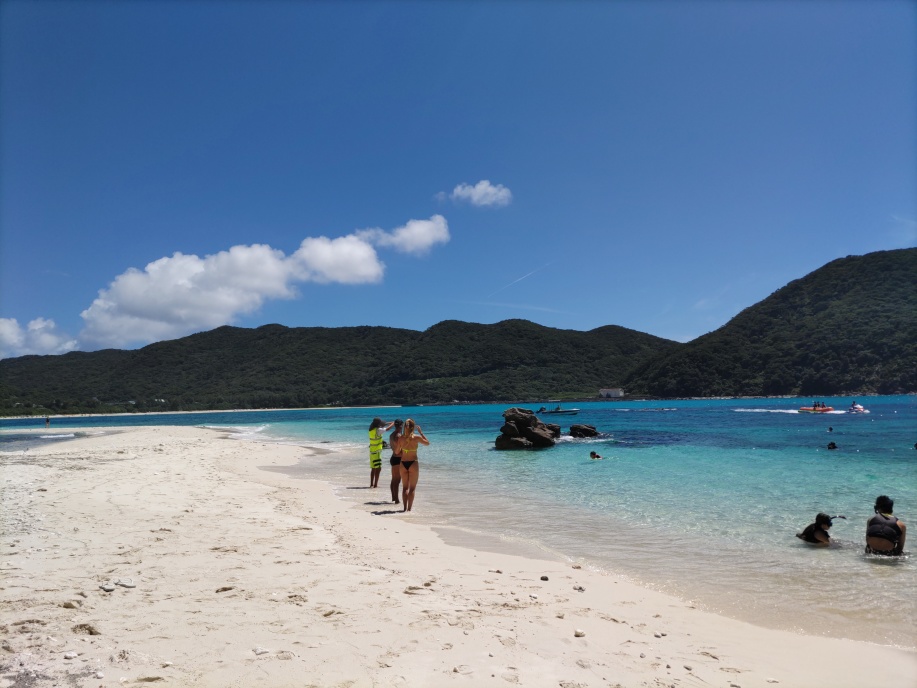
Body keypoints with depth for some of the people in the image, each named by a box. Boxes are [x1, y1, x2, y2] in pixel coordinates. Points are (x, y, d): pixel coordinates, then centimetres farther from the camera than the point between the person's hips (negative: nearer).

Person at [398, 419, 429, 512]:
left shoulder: (401, 438, -4)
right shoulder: (416, 437, -11)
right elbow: (427, 443, 6)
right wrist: (421, 432, 11)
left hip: (403, 464, 3)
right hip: (413, 464, -3)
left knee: (405, 487, 15)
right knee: (412, 488, 6)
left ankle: (404, 507, 11)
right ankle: (409, 508, 3)